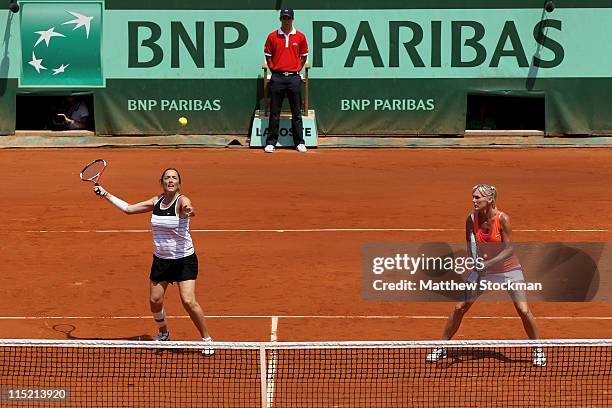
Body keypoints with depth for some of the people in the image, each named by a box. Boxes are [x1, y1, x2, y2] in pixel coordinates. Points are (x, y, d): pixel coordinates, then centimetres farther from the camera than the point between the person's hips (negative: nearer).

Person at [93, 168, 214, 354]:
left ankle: (207, 339, 1)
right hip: (161, 260, 6)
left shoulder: (182, 201, -15)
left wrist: (188, 210, -65)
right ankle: (163, 334, 36)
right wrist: (106, 194, 12)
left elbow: (187, 207, -41)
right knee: (155, 301, 7)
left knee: (188, 301, -16)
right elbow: (128, 208, 13)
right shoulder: (156, 201, 3)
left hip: (184, 259, -6)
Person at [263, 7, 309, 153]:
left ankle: (299, 142, 10)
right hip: (277, 77, 0)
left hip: (294, 77, 0)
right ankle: (271, 142, 7)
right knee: (274, 112, 2)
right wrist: (274, 70, 4)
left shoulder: (300, 37, 4)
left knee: (297, 112, 4)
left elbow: (304, 56, 14)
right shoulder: (272, 36, 4)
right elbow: (268, 56, 10)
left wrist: (297, 69, 7)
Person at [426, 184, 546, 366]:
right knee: (459, 307, -1)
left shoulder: (502, 219, -22)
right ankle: (442, 346, 15)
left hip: (508, 269, -3)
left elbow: (509, 249, -21)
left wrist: (488, 263, -31)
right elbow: (470, 247, -1)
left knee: (523, 310, -10)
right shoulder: (471, 219, -11)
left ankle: (538, 350, 11)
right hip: (482, 269, 3)